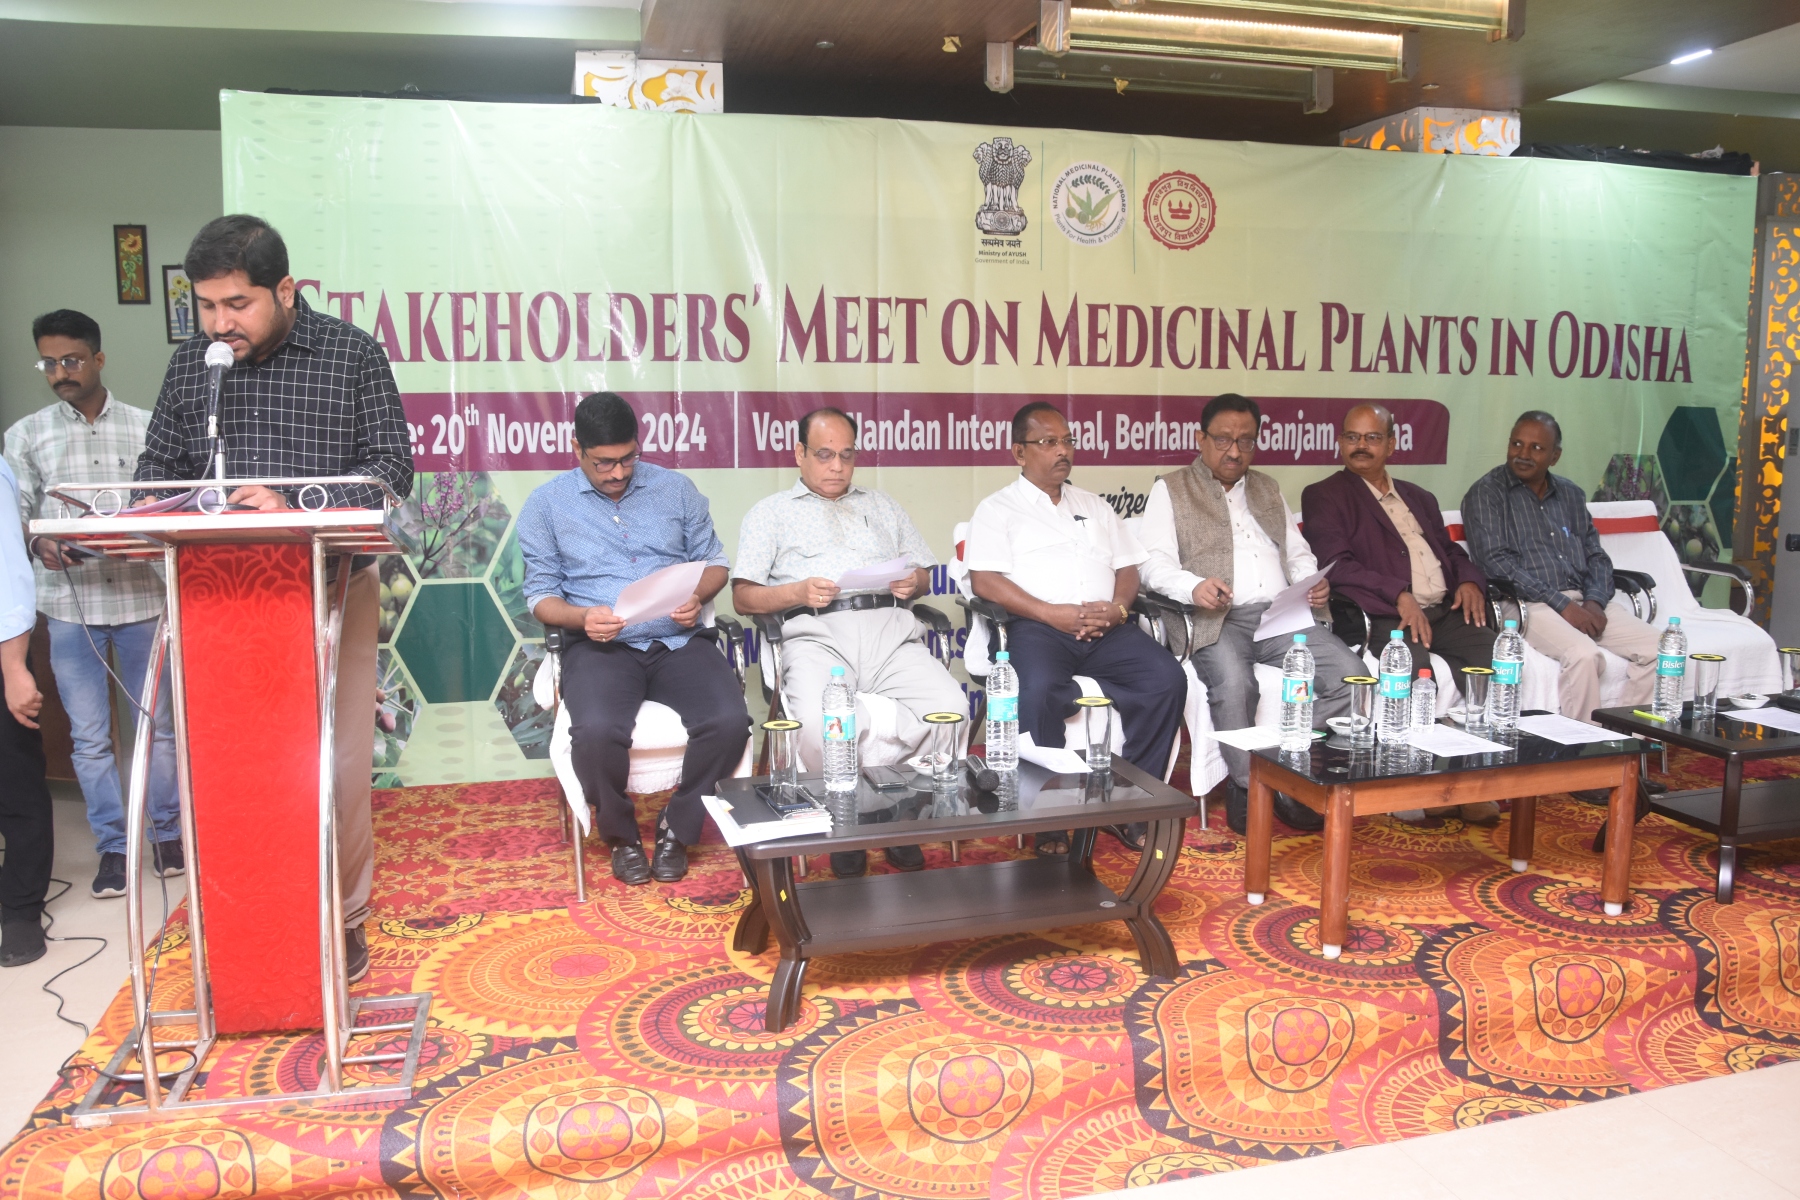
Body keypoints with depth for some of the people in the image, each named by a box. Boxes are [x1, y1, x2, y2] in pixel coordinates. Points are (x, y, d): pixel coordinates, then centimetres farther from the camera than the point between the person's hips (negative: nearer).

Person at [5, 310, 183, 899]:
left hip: (141, 598, -1)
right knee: (89, 737, 5)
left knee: (158, 725, 8)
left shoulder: (145, 427, 4)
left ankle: (168, 833, 23)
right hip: (68, 604, 1)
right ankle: (112, 846, 17)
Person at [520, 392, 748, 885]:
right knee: (597, 731, -34)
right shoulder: (547, 504, 8)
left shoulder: (675, 487, 13)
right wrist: (582, 617, -14)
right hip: (600, 646, -2)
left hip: (678, 640, 2)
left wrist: (698, 596, -7)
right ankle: (621, 835, -2)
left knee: (731, 721, -27)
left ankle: (677, 828, 0)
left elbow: (714, 561, 16)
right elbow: (540, 592, 8)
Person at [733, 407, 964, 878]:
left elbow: (923, 572, 27)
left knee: (951, 706, -27)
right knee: (817, 724, -35)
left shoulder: (882, 505, 32)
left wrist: (913, 582, 2)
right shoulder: (771, 512, 21)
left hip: (890, 629, 3)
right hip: (817, 632, -3)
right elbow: (743, 597, 11)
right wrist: (798, 593, -9)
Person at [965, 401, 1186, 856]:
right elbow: (983, 580, -4)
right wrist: (1053, 613, -14)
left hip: (1108, 629, 5)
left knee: (1168, 679, -22)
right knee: (1039, 690, -36)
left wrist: (1119, 607, -4)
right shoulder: (998, 509, 10)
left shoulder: (1094, 506, 27)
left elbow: (1128, 568, 20)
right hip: (1036, 627, -4)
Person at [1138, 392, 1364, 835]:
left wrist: (1314, 582, 4)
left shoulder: (1268, 489, 29)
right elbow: (1156, 565, 1)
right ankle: (1248, 786, -15)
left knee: (1350, 673, -21)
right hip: (1217, 618, -4)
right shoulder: (1170, 490, 13)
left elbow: (1298, 553, 28)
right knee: (1233, 683, -36)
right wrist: (1194, 587, -19)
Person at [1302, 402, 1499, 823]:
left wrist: (1470, 580, 5)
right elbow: (1337, 565, -5)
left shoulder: (1419, 499, 29)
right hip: (1386, 619, -6)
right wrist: (1399, 596, -16)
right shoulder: (1323, 497, 9)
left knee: (1496, 656, -22)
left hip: (1446, 611, 6)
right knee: (1416, 669, -35)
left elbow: (1450, 551, 29)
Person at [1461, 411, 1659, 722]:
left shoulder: (1570, 494, 20)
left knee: (1655, 648, -14)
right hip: (1528, 604, -6)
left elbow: (1596, 556, 17)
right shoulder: (1486, 493, 1)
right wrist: (1562, 604, -16)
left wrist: (1595, 601, -5)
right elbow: (1496, 562, -10)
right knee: (1584, 654, -31)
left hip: (1585, 601, 6)